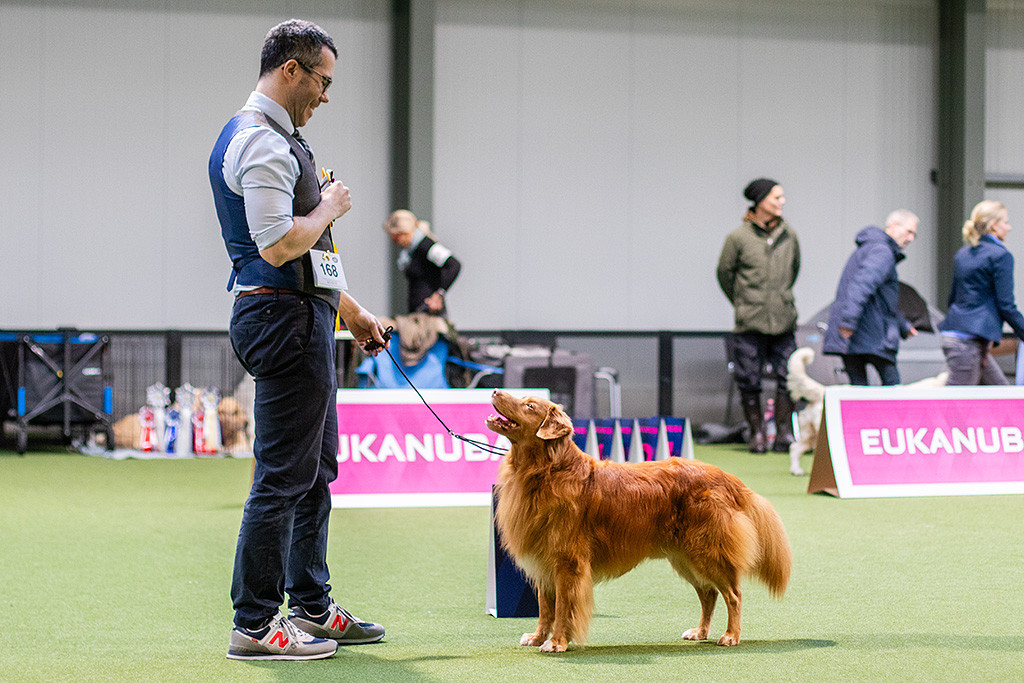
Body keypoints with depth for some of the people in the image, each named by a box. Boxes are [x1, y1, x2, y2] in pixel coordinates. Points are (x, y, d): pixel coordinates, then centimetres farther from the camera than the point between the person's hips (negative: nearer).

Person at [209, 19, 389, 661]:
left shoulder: (276, 138, 19)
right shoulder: (262, 142, -15)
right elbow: (279, 246, -24)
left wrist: (351, 309, 26)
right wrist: (329, 208, -8)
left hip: (304, 318, 11)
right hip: (285, 319, -11)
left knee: (317, 469, 16)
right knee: (283, 476, -7)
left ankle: (312, 608, 24)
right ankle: (254, 626, -2)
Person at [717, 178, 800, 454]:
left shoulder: (789, 235, 7)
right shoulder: (739, 237, -4)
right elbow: (724, 273, 7)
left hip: (783, 321, 3)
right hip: (749, 326, -3)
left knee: (788, 379, -2)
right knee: (749, 382, 1)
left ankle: (784, 433, 6)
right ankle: (757, 434, 12)